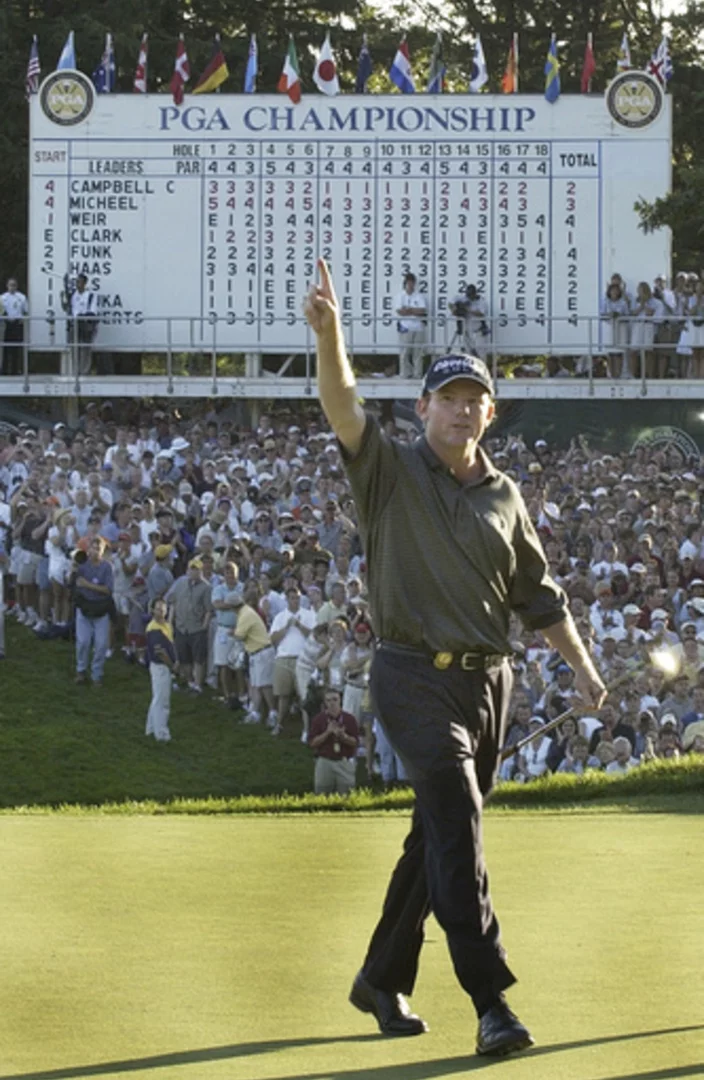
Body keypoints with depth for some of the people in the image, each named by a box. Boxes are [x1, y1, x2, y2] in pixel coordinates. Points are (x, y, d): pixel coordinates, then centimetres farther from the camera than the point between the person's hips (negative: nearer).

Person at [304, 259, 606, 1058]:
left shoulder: (503, 496, 13)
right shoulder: (392, 471, -1)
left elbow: (536, 594, 19)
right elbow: (343, 410, -20)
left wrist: (581, 665, 12)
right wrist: (329, 335, -37)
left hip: (488, 682, 6)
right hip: (415, 677, -6)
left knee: (441, 836, 12)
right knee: (456, 826, -18)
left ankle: (382, 979, 27)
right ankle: (491, 1003, -25)